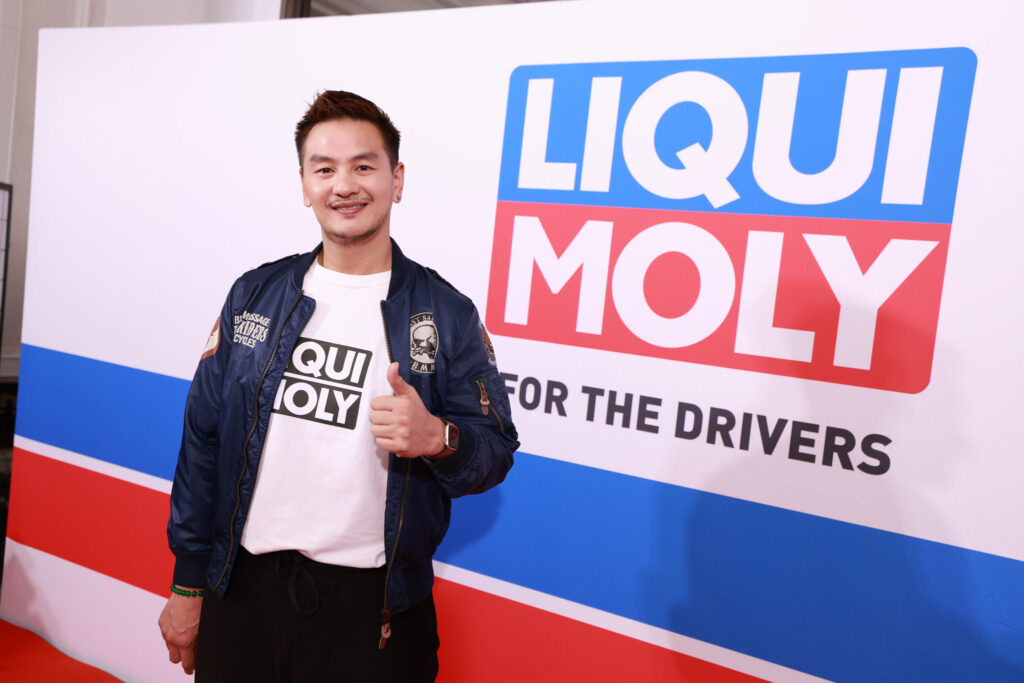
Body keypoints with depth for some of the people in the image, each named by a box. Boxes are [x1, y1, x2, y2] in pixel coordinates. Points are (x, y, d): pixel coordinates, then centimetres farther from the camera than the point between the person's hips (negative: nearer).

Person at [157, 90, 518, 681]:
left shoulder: (446, 315, -4)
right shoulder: (254, 295, 3)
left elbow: (497, 450, -1)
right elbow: (203, 440, 6)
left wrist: (437, 438, -24)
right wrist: (188, 586, 6)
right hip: (243, 589, 3)